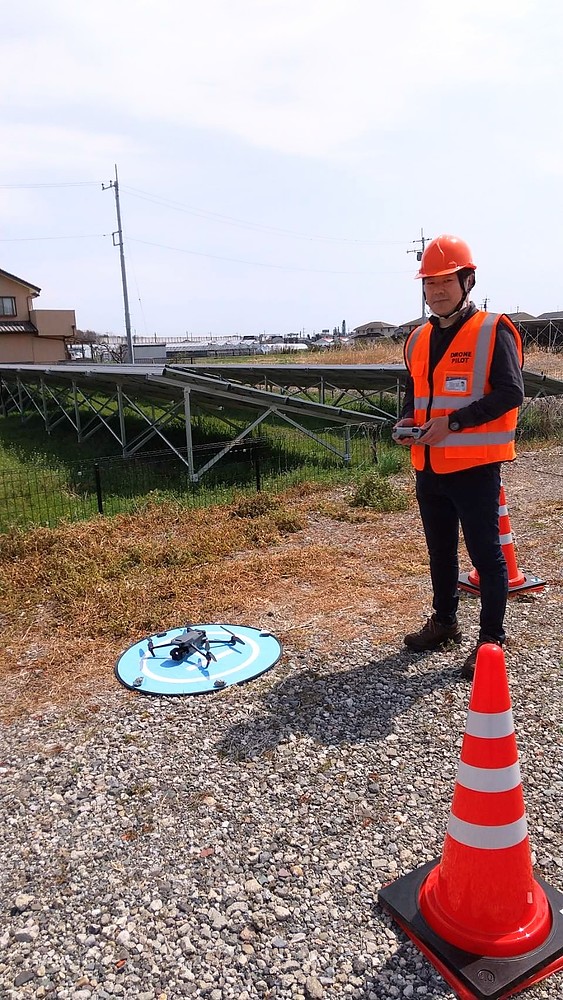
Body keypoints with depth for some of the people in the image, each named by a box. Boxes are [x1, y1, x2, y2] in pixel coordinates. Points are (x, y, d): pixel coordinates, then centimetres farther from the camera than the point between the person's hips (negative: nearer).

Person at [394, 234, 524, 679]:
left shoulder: (492, 331, -9)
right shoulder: (419, 338, 12)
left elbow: (511, 393, -16)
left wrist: (454, 422, -21)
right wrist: (407, 420, 1)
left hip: (474, 466, -7)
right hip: (429, 466, 7)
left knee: (486, 554, 2)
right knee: (440, 551, 18)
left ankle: (492, 638, 15)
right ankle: (444, 621, 35)